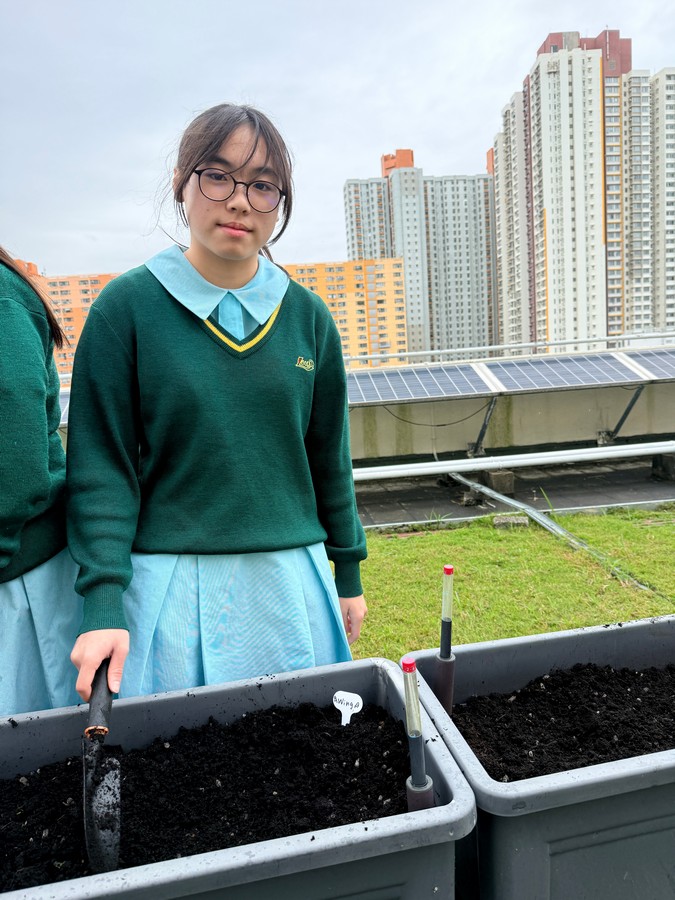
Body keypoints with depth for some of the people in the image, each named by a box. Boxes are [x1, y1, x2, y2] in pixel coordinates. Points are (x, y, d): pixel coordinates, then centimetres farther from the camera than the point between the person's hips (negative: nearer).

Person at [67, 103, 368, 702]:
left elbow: (329, 457, 8)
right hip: (170, 585, -2)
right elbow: (102, 466, -6)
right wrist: (103, 604, -12)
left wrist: (349, 574, 12)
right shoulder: (127, 306, -5)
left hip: (292, 580, 3)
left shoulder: (306, 315, 3)